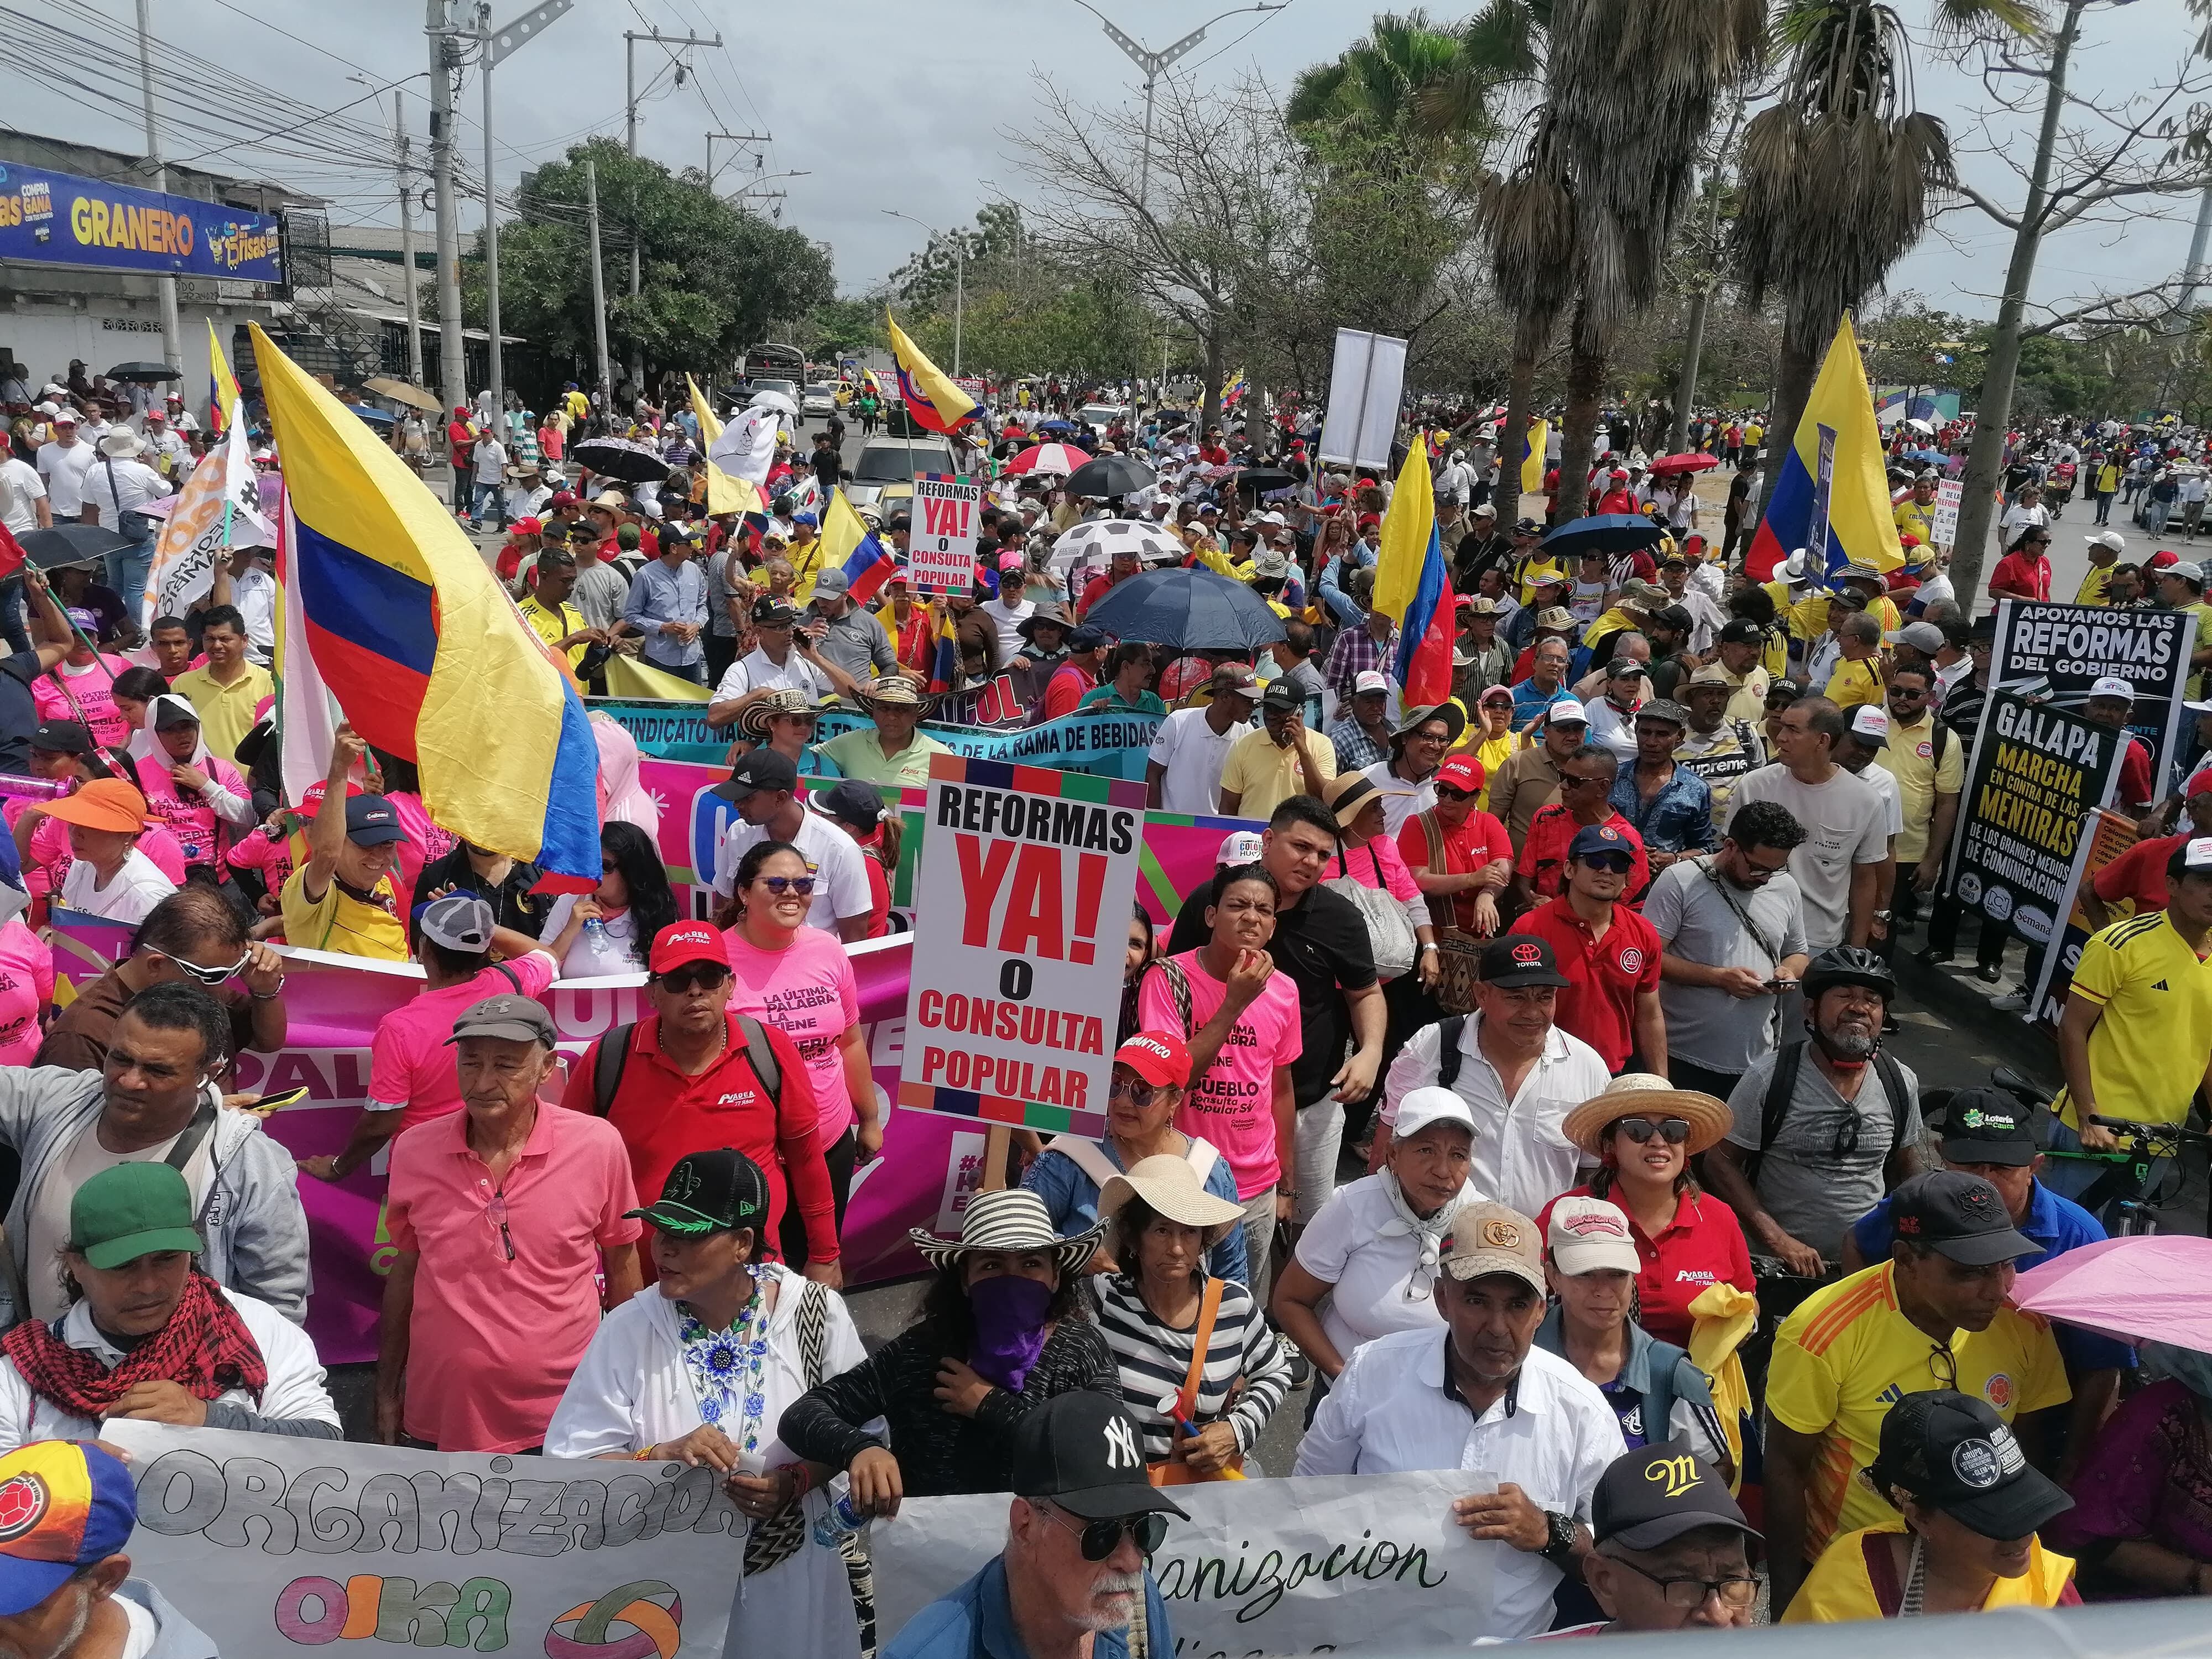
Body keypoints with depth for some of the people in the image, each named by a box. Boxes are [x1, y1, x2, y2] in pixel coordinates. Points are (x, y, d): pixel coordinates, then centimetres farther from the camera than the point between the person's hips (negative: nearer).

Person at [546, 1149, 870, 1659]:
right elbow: (570, 1461, -12)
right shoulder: (628, 1328, -11)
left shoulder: (816, 1312, -12)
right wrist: (663, 1458, -26)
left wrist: (796, 1481, -19)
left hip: (790, 1576, 0)